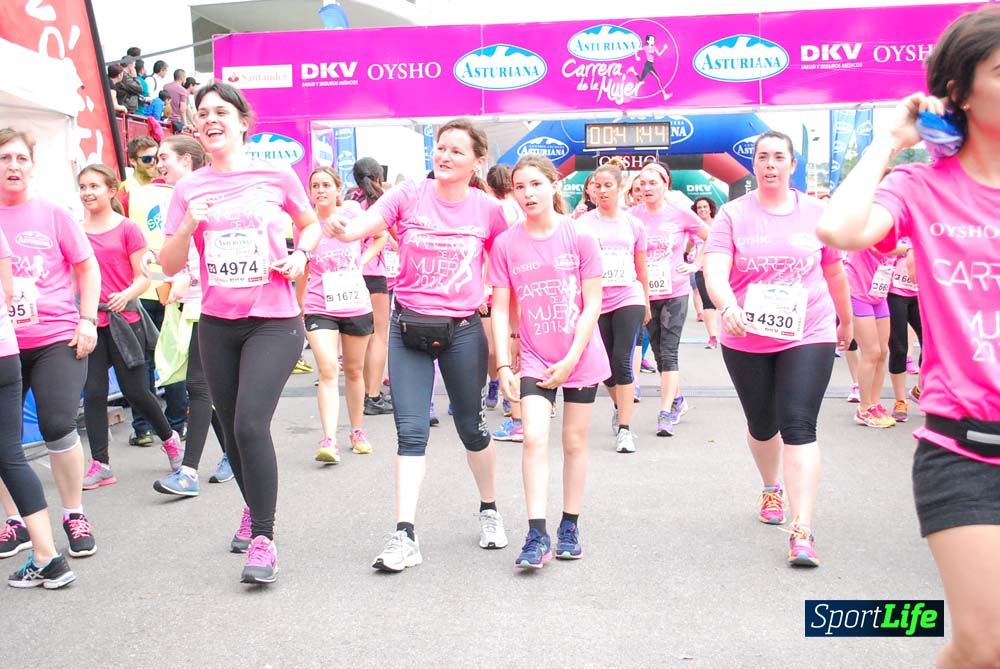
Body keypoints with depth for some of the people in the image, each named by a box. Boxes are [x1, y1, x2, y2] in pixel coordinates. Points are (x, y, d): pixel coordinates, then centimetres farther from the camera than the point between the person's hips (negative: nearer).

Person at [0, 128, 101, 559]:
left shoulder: (52, 215, 1)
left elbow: (88, 268, 6)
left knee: (58, 427, -9)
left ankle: (75, 517, 10)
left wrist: (87, 320, -2)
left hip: (57, 338, -2)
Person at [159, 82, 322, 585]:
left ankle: (263, 538, -6)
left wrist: (301, 254, -6)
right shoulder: (188, 189, 4)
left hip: (274, 322, -4)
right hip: (217, 324, 4)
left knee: (250, 424, -18)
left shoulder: (276, 177, -2)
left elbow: (312, 225, 15)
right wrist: (189, 225, -15)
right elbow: (169, 266, 2)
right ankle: (254, 509, 37)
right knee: (232, 428, 13)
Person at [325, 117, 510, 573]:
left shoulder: (489, 210, -1)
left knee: (471, 428, 13)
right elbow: (360, 227, -17)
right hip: (408, 328, 0)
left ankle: (489, 510, 35)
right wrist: (341, 228, -39)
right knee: (411, 431, -4)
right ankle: (404, 535, -1)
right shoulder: (409, 196, -3)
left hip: (463, 330, 0)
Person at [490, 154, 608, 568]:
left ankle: (569, 527, 22)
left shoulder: (580, 237, -8)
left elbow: (592, 304, -7)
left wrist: (570, 359, -12)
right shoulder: (506, 244, -4)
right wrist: (503, 363, -9)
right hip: (534, 358, 1)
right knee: (535, 438, -12)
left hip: (580, 357, 0)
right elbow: (501, 308, -2)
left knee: (575, 442, 9)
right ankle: (537, 534, -7)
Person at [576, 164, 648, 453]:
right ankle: (619, 405, 41)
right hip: (597, 302, 1)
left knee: (622, 361, -11)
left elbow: (641, 270, 14)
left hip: (629, 299, 0)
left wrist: (647, 304, 18)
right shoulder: (583, 223, 1)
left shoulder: (633, 225, 6)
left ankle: (625, 429, -8)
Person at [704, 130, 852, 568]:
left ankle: (802, 531, -11)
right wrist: (728, 307, -35)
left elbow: (835, 272, 14)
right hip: (746, 341, 1)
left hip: (808, 336, -1)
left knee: (799, 426, -12)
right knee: (761, 425, 16)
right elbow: (714, 270, -16)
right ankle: (771, 490, 45)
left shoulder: (816, 213, 3)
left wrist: (846, 321, 24)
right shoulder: (734, 214, -2)